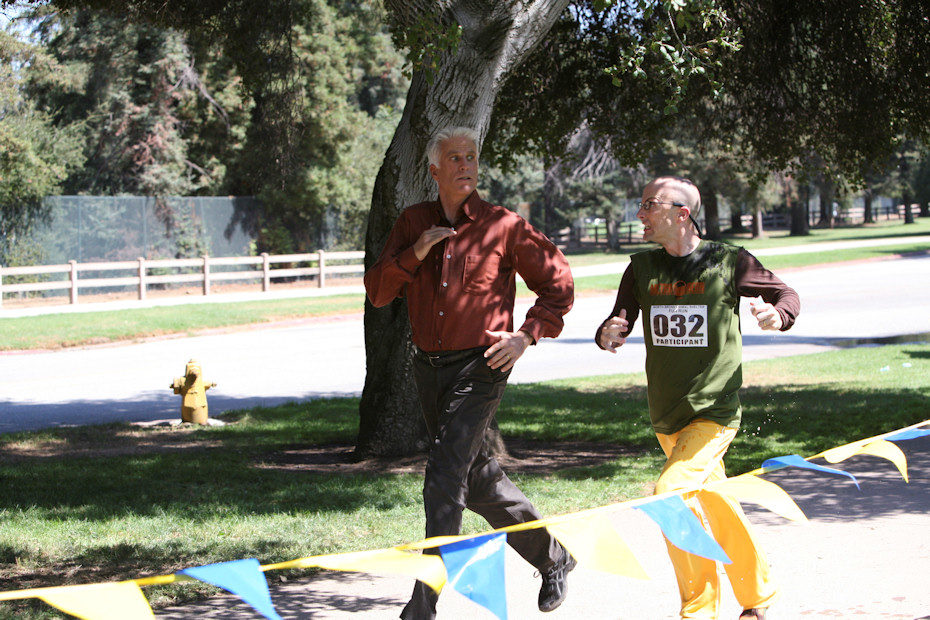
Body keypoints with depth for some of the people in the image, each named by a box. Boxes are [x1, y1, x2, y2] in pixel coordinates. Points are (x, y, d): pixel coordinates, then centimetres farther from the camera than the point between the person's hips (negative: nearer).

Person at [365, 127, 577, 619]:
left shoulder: (504, 226, -4)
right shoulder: (413, 223, 7)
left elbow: (559, 285, 3)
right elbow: (377, 292, 4)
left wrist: (526, 336, -8)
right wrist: (414, 255, -12)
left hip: (479, 369, -6)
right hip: (428, 369, 6)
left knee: (444, 480, -15)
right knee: (477, 478, 15)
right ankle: (551, 556, 34)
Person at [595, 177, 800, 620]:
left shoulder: (728, 262, -7)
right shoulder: (642, 268, 4)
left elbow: (786, 294, 5)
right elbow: (617, 324, 1)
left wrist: (777, 315, -18)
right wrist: (607, 335, -23)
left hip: (714, 411, -5)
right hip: (666, 417, 5)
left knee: (671, 491, -22)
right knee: (715, 507, 15)